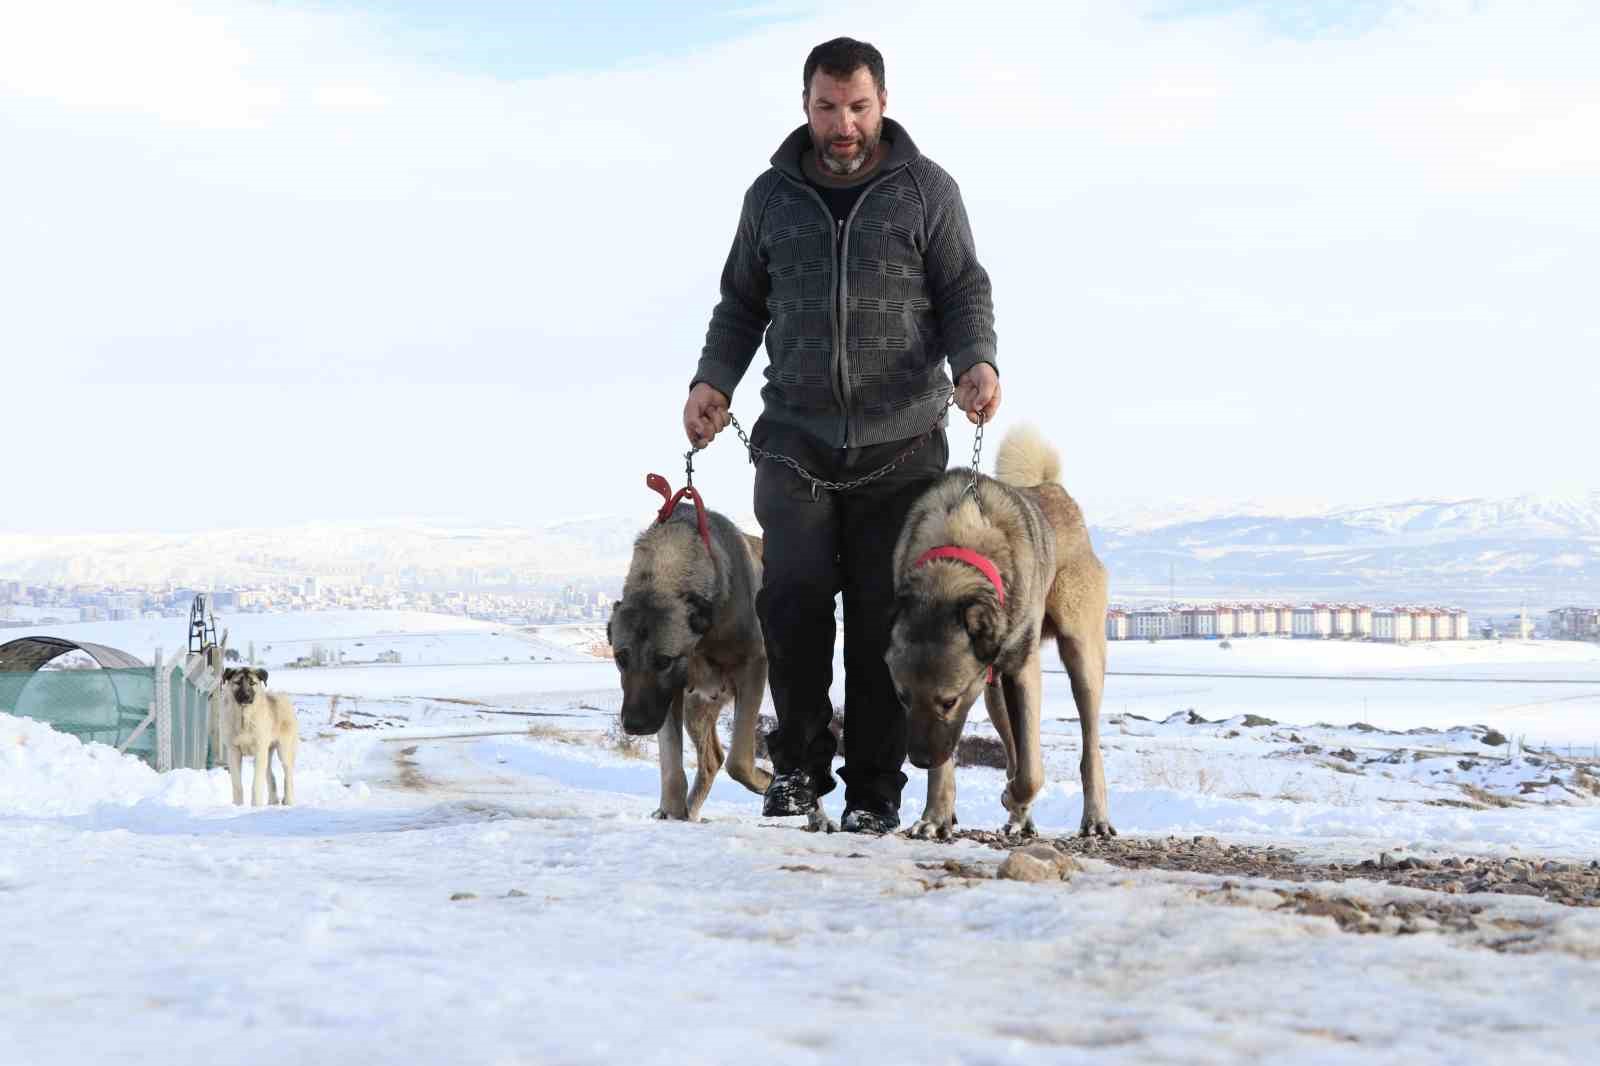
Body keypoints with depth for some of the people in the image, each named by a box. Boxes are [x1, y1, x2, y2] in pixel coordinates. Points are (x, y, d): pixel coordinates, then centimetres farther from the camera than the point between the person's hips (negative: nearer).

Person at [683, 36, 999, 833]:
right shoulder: (772, 196, 10)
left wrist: (977, 362, -17)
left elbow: (964, 293, 4)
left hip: (901, 441, -1)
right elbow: (742, 303, 16)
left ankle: (874, 790, 10)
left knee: (883, 616, 0)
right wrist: (714, 379, 0)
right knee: (793, 597, -12)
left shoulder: (926, 190, 4)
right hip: (795, 438, 1)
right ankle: (798, 763, 7)